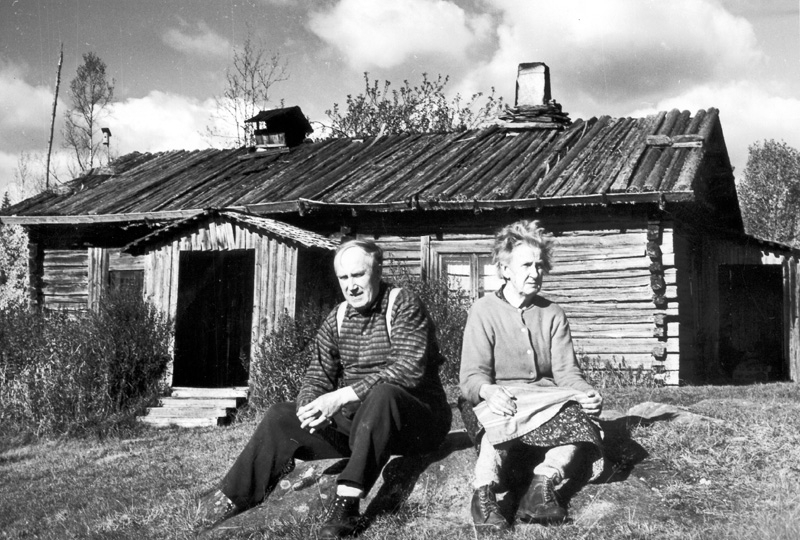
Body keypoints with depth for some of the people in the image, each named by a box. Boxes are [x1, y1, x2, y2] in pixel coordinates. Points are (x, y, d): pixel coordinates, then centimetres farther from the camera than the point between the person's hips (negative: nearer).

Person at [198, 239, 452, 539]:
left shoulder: (403, 305, -11)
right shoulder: (337, 319, 9)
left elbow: (409, 369, -24)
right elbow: (318, 374, 8)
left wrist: (342, 396, -29)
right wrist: (310, 406, -17)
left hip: (416, 419, -6)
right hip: (353, 421, 6)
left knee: (381, 393, -38)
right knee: (280, 417, -5)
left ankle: (346, 504, -35)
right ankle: (230, 500, 3)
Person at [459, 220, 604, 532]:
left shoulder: (552, 314, 11)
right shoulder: (484, 311, -2)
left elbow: (566, 372, 2)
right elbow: (471, 376, -10)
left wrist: (587, 393, -21)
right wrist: (489, 391, -35)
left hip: (545, 397, 4)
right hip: (498, 398, -4)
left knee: (580, 410, -26)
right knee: (499, 416, -38)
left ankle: (543, 483, -36)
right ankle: (484, 492, -41)